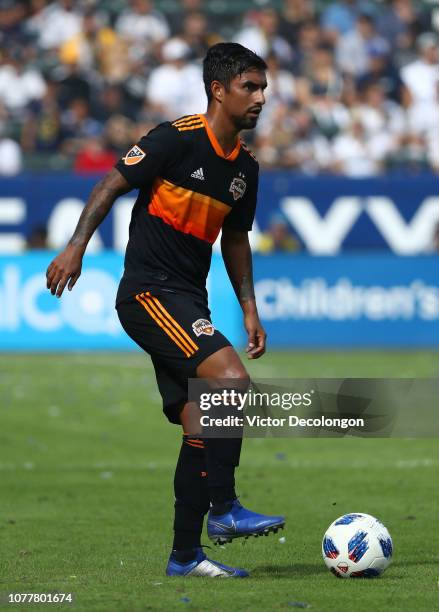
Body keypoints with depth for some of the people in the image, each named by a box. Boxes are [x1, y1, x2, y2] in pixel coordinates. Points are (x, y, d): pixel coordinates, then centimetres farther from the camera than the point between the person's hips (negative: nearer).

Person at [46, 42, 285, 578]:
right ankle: (224, 510, -16)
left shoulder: (244, 167, 11)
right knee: (231, 379, -23)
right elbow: (111, 185, -9)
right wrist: (76, 246, -19)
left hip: (188, 301, 8)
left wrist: (248, 308, 16)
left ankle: (185, 555, 10)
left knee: (201, 428, 4)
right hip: (149, 291, -8)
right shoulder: (177, 139, -12)